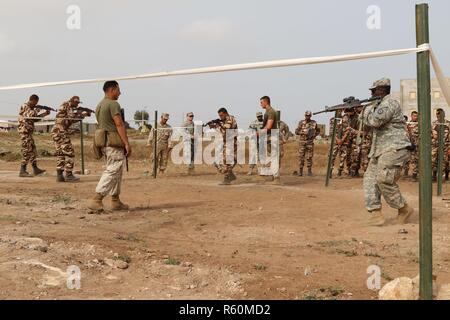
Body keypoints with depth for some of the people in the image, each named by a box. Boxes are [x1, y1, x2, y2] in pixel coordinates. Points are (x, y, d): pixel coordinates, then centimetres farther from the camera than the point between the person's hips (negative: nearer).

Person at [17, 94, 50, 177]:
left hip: (29, 132, 10)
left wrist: (45, 114, 15)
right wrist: (36, 110, -10)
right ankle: (22, 171, -9)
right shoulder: (24, 106, -11)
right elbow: (30, 115, -25)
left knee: (33, 150, 13)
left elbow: (35, 118, 24)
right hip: (24, 132, -10)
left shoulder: (30, 108, 17)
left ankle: (35, 169, 21)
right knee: (27, 151, -10)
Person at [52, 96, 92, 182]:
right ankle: (69, 175, -4)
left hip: (56, 133, 10)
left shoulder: (69, 108, 20)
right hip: (61, 132, -10)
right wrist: (84, 113, -1)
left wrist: (83, 114, 10)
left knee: (60, 154, 11)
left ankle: (59, 175, 11)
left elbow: (72, 119, 20)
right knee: (69, 153, -5)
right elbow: (73, 117, -14)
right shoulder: (66, 105, -7)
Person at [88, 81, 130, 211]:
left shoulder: (99, 106, 18)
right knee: (112, 171, -8)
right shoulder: (113, 104, -11)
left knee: (116, 172, 15)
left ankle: (115, 201, 18)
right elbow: (119, 125, -18)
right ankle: (96, 200, -13)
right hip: (115, 142, -10)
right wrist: (127, 143, -19)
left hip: (104, 141, 10)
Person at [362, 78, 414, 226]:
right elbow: (368, 122, 29)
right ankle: (375, 213, -6)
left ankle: (404, 209, -4)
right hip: (380, 150, 10)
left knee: (384, 180, -19)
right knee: (370, 179, -2)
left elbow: (375, 121, -21)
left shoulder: (390, 103, -11)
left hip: (394, 149, -10)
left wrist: (368, 109, -3)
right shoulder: (380, 104, 21)